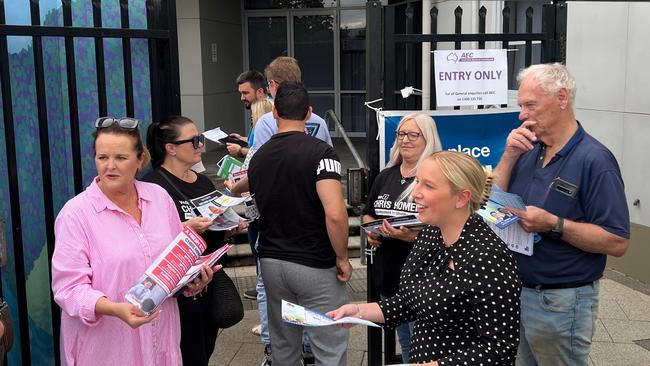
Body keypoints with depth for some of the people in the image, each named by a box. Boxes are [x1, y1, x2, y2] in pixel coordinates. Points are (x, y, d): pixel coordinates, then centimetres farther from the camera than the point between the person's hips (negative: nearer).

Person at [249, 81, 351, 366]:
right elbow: (335, 213, -25)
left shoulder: (258, 157, 5)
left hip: (271, 262, 6)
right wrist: (342, 257, -12)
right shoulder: (320, 152, -14)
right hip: (315, 265, -6)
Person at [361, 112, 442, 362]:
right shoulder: (385, 176, 10)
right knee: (404, 342, 21)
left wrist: (413, 235, -28)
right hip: (387, 274, 7)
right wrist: (370, 230, 2)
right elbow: (368, 214, 22)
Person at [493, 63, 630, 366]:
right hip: (515, 292, 7)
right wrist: (509, 157, -8)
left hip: (560, 303, -7)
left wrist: (553, 224, -28)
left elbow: (617, 242, -19)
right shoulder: (527, 151, 5)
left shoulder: (594, 160, -16)